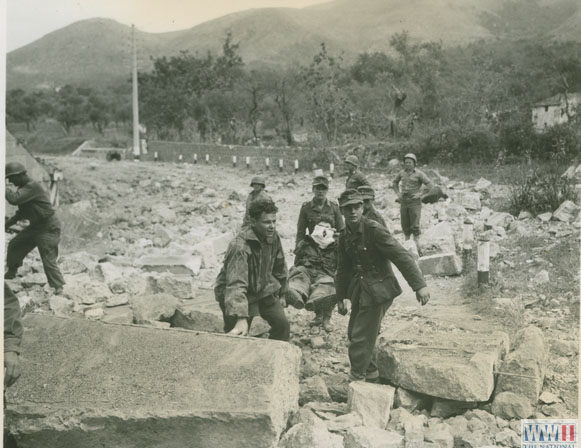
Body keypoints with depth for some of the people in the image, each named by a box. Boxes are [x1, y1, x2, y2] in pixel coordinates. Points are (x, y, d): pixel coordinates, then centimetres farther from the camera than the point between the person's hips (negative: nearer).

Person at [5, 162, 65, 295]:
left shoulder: (33, 187, -22)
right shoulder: (24, 188, 10)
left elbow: (14, 199, -34)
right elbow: (22, 211, 22)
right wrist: (8, 223, 14)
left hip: (48, 229, -10)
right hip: (35, 227, 10)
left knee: (48, 260, -11)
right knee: (14, 245, 18)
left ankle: (58, 287, -5)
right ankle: (11, 272, 37)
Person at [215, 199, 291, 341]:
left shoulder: (273, 237, -10)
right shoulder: (240, 246, -33)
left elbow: (279, 266, 9)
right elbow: (236, 285, -42)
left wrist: (282, 291, 17)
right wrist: (241, 319, -51)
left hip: (263, 289, 6)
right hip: (241, 294, -6)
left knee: (282, 325, -2)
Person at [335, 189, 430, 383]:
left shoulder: (375, 230, -19)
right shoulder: (345, 236, 5)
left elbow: (401, 256, -24)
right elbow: (343, 268, 15)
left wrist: (419, 285, -31)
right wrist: (340, 298, 17)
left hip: (378, 291, -8)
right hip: (359, 291, 8)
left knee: (361, 337, -4)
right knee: (353, 334, 16)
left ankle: (356, 380, 13)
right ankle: (371, 374, 35)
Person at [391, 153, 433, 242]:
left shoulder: (419, 174, -6)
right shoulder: (402, 173, 8)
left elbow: (429, 185, -9)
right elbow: (395, 182, 26)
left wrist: (420, 194, -12)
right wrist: (398, 193, 12)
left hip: (415, 202, -5)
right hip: (403, 202, 5)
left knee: (414, 224, -7)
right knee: (405, 224, 8)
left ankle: (416, 243, 0)